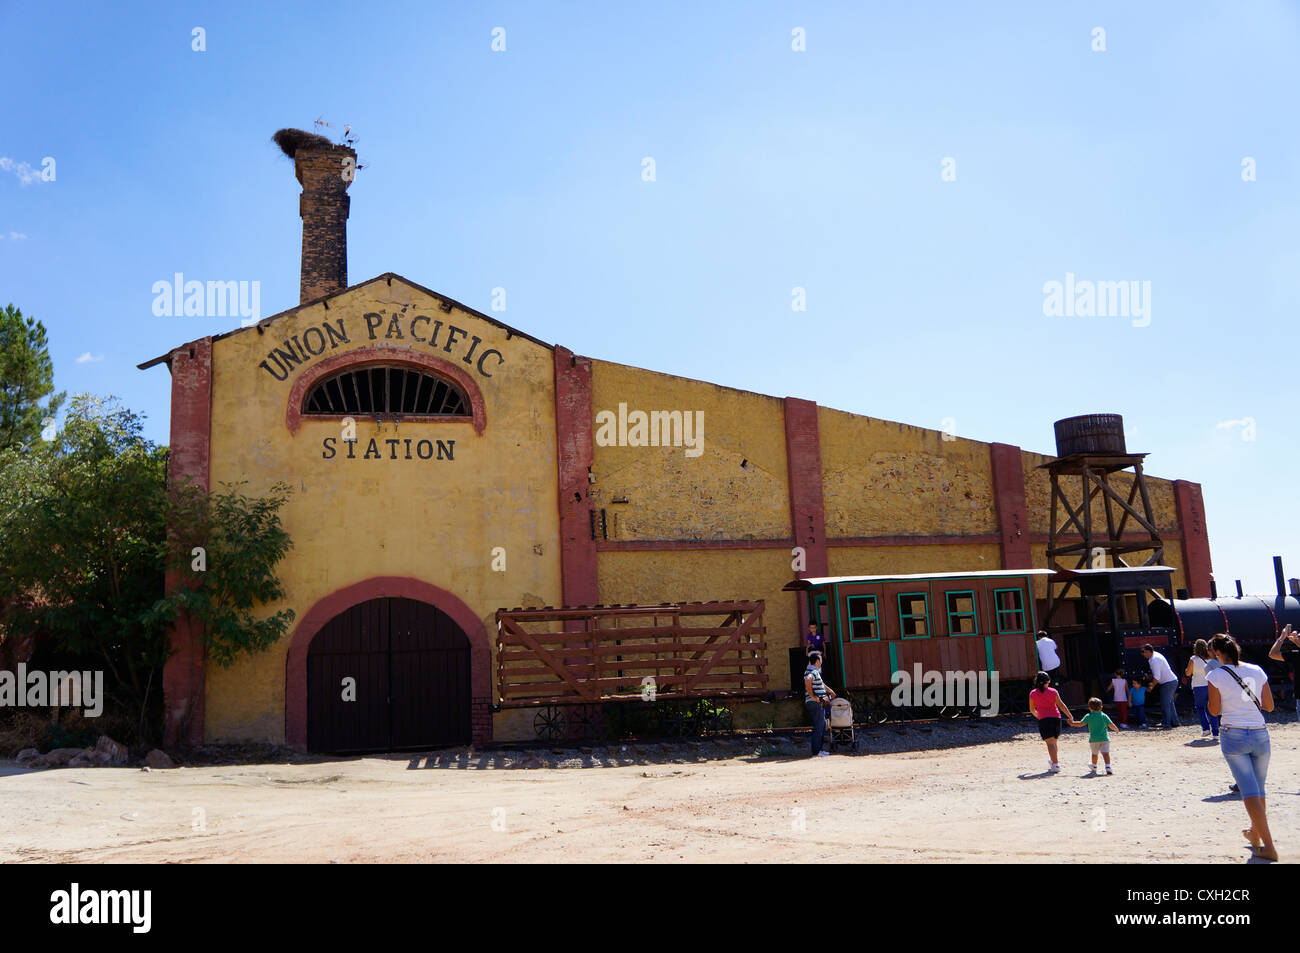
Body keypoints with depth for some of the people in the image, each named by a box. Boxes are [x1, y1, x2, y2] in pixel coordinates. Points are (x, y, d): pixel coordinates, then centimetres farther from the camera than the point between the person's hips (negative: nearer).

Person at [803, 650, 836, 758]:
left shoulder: (813, 671, 18)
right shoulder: (813, 672, -15)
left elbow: (821, 684, 34)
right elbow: (807, 681, -35)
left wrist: (830, 691, 41)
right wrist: (813, 696, -27)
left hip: (818, 704, 10)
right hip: (816, 704, -10)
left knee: (823, 725, 17)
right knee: (818, 727, -6)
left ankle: (819, 749, 22)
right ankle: (816, 752, -3)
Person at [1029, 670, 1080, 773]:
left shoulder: (1033, 694, 2)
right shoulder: (1053, 691, 2)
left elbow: (1032, 709, 11)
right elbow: (1061, 705, -4)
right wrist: (1070, 716, -2)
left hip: (1043, 720, -2)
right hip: (1056, 718, 2)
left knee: (1050, 743, -7)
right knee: (1054, 742, 18)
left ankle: (1055, 765, -18)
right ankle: (1053, 763, 31)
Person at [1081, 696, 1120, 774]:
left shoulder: (1088, 716, 2)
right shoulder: (1104, 716, 4)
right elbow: (1111, 725, 1)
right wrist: (1117, 729, 20)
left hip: (1093, 739, 1)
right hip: (1104, 738, -1)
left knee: (1094, 753, 18)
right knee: (1106, 753, -10)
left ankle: (1094, 768, 32)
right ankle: (1108, 768, -26)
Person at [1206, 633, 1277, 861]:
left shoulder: (1216, 676, -5)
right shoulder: (1257, 671, 5)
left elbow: (1214, 710, -3)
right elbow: (1269, 706, 9)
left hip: (1234, 736, -4)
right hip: (1260, 734, 4)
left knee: (1250, 791, -5)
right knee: (1259, 789, 18)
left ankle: (1268, 846, -11)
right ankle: (1254, 834, 34)